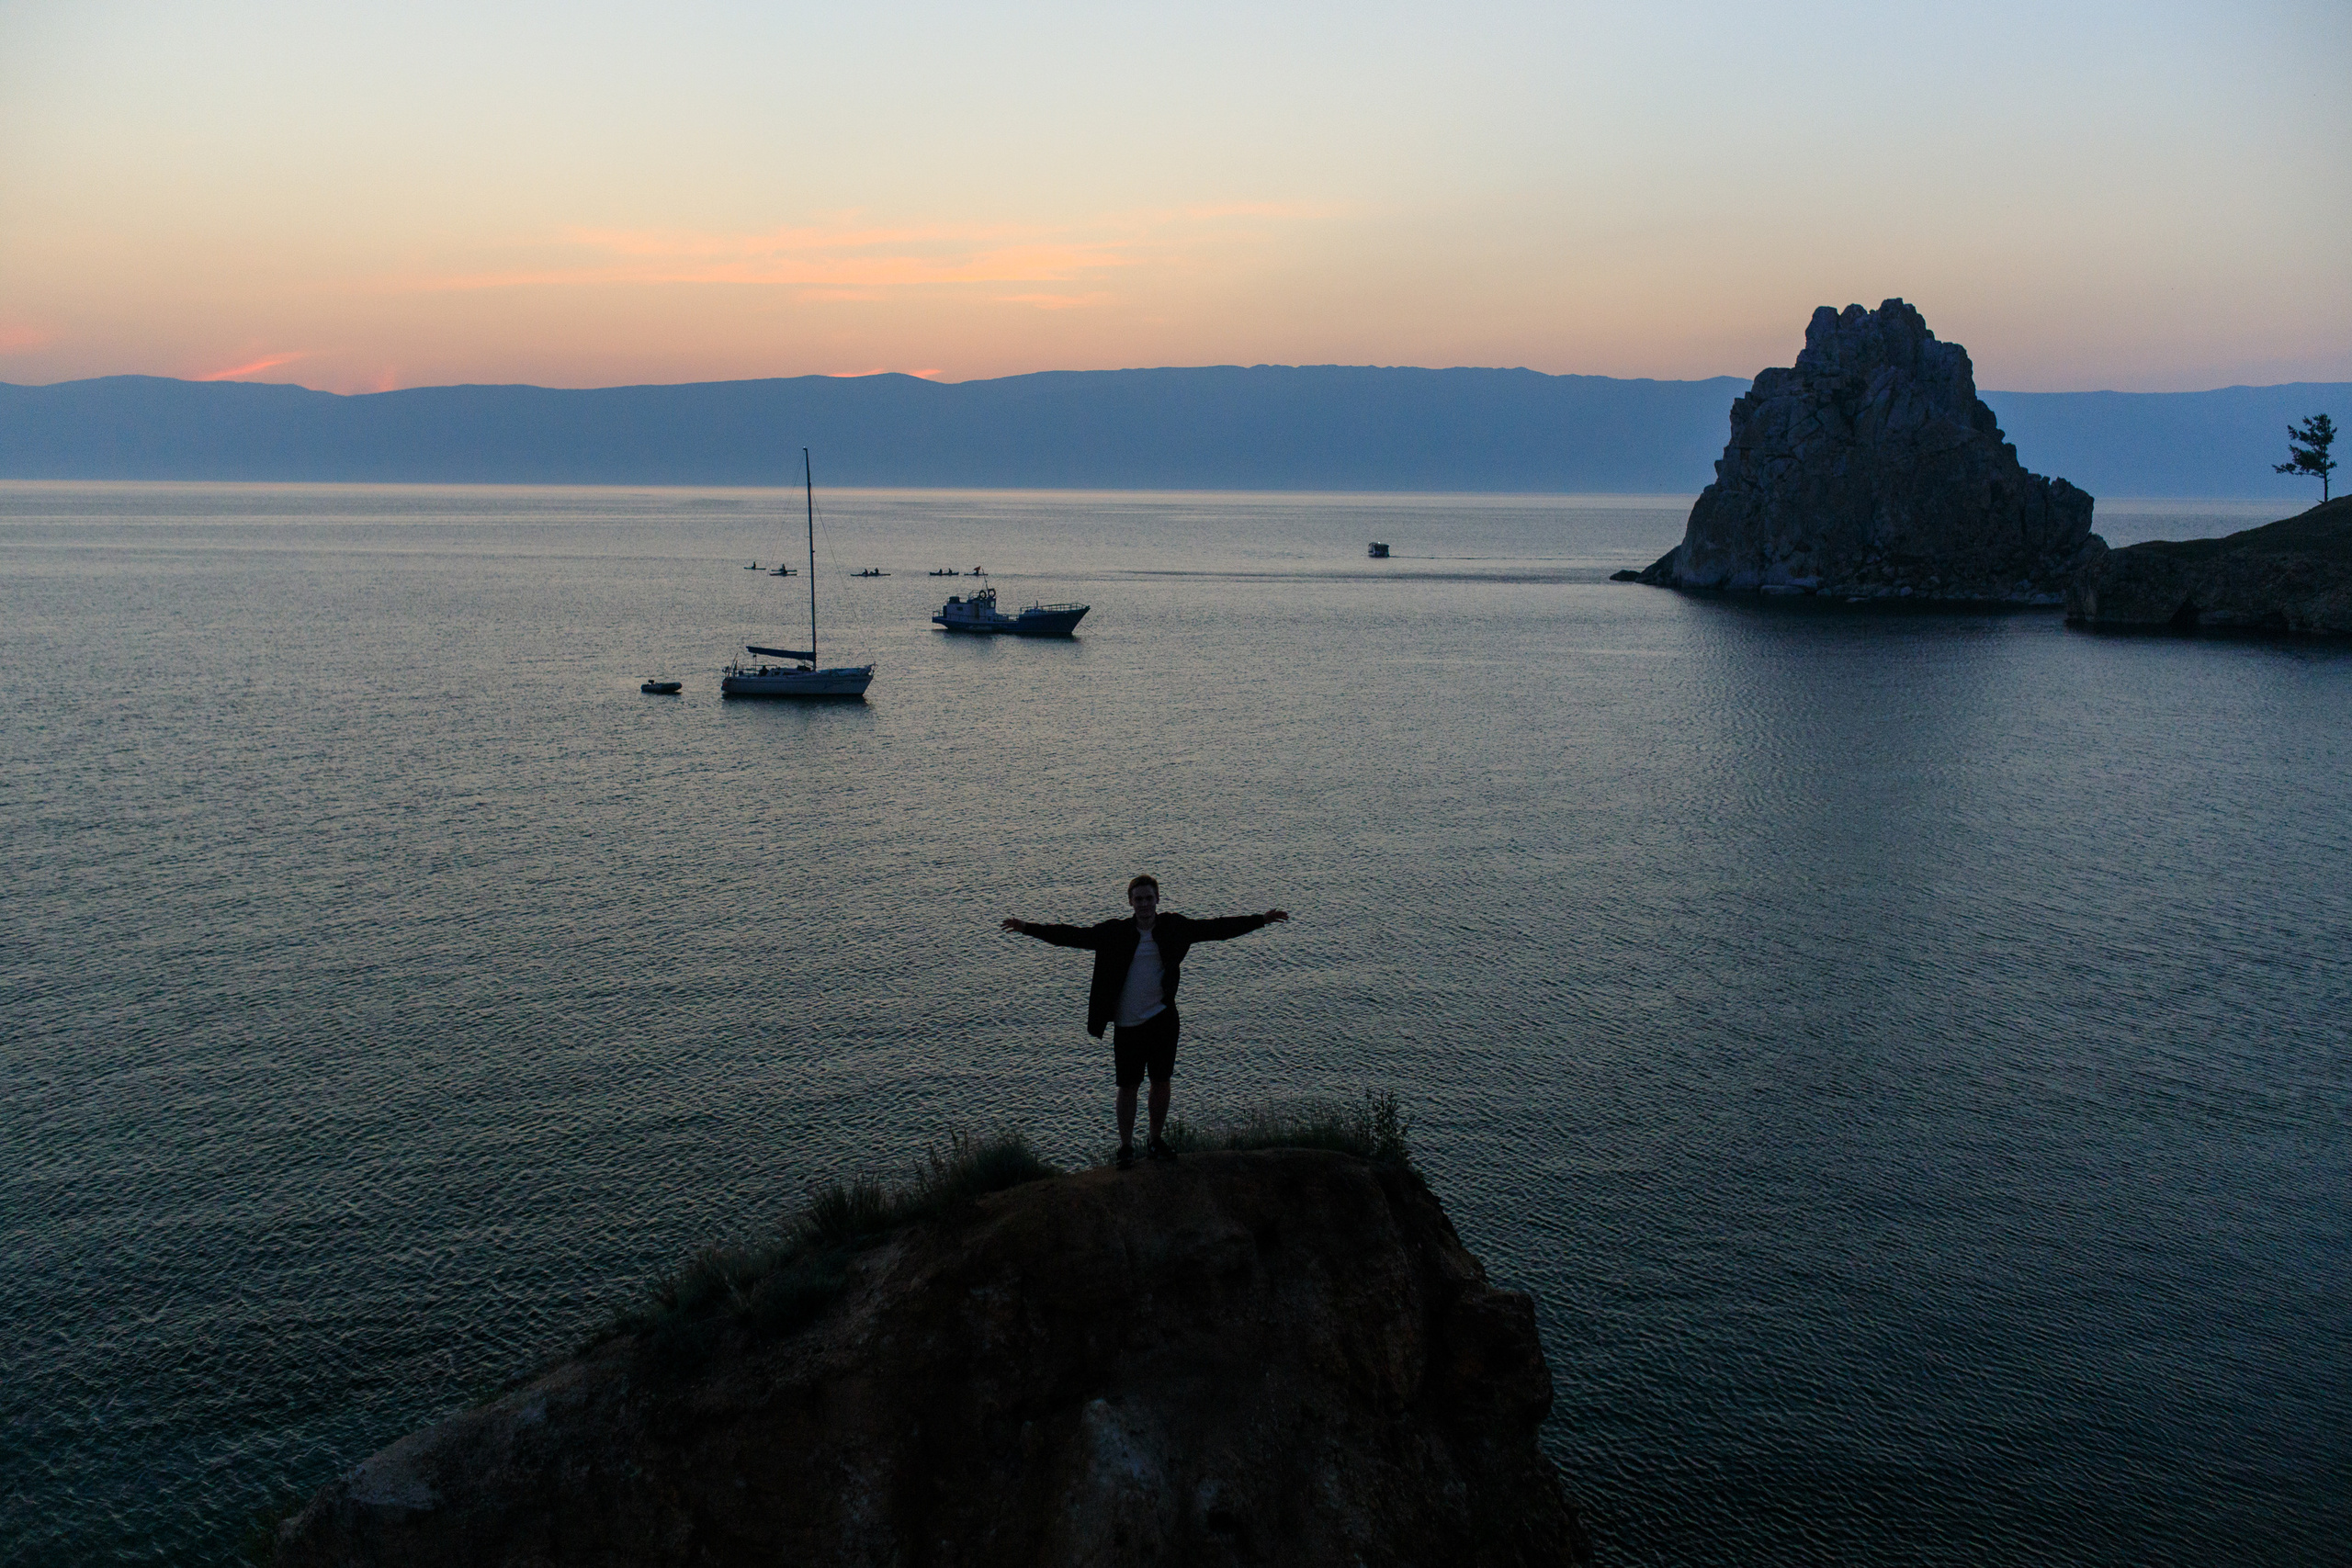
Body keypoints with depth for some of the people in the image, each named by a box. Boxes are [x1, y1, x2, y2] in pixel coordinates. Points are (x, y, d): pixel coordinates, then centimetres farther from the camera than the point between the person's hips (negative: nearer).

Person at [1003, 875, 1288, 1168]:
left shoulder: (1173, 927, 0)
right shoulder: (1115, 933, -6)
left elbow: (1216, 928, 6)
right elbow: (1073, 936, -6)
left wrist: (1261, 920, 5)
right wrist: (1028, 928, -13)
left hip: (1163, 1018, 2)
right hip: (1128, 1023, -2)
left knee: (1161, 1081, 10)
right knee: (1128, 1086, 4)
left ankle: (1157, 1141, 27)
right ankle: (1126, 1147, 18)